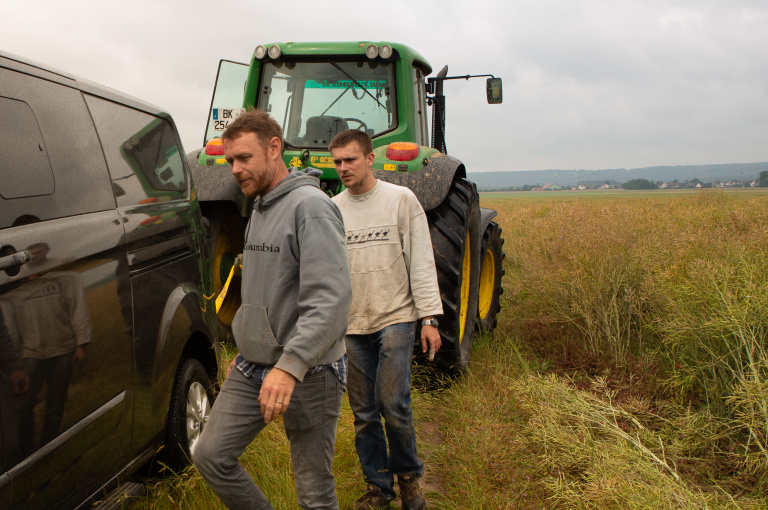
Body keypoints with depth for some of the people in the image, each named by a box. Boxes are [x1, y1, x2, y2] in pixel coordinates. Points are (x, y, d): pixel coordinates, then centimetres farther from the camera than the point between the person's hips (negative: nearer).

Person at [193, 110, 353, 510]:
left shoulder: (311, 206, -16)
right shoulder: (259, 210, 14)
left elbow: (331, 298, -27)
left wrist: (290, 365, -35)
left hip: (308, 373, -8)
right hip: (252, 369, 8)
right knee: (210, 455, 3)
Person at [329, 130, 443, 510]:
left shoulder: (401, 199, -1)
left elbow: (421, 262, -1)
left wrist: (429, 317, -7)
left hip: (396, 317, -3)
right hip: (352, 324, 3)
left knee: (393, 404, -9)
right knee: (364, 413, 7)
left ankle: (408, 474, 16)